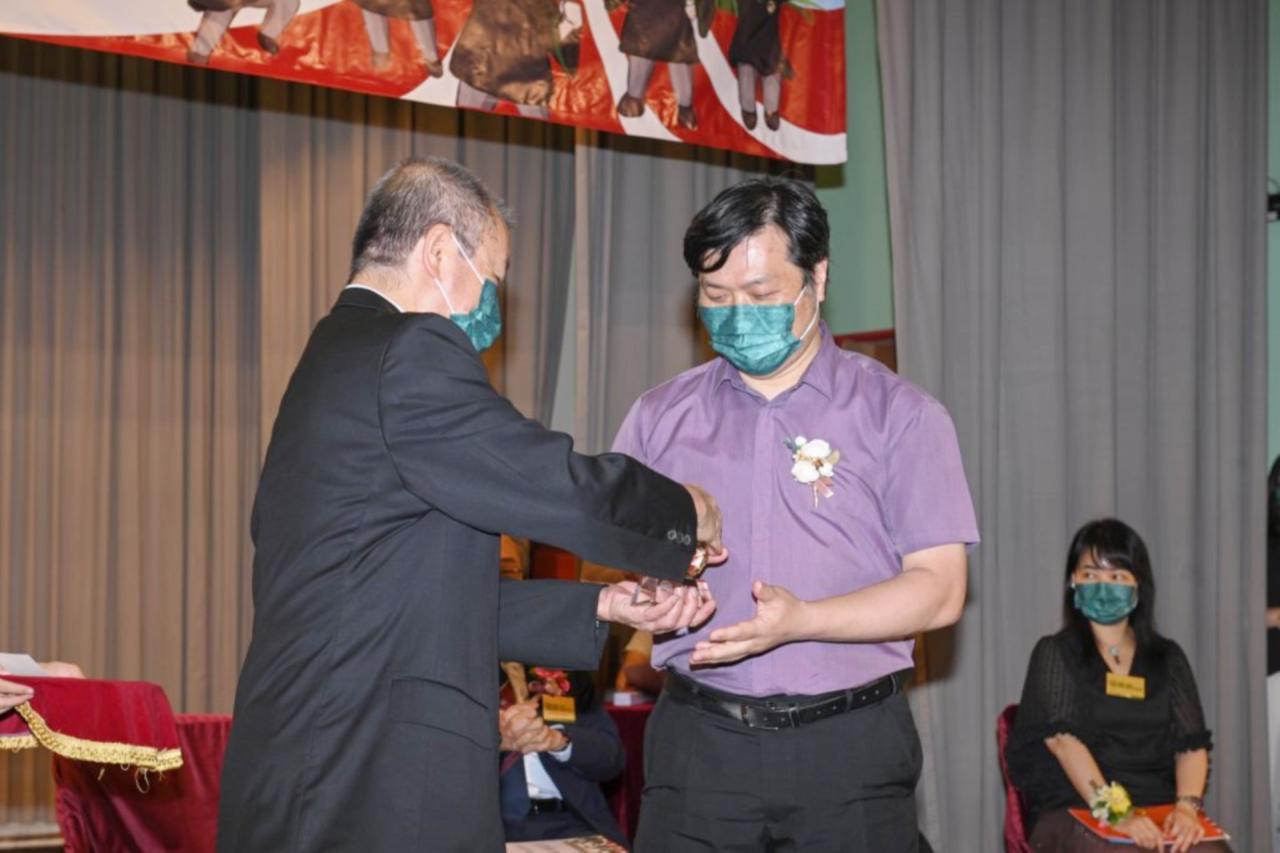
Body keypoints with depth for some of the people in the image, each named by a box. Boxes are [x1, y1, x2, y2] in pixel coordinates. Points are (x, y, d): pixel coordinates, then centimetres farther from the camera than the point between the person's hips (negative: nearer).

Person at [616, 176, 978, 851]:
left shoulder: (897, 415, 2)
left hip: (847, 746, -2)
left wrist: (799, 620, -17)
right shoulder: (660, 417, 11)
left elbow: (939, 589, -4)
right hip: (698, 742, 2)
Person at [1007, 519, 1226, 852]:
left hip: (1160, 809, 3)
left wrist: (1187, 807, -14)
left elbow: (1192, 744, 7)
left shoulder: (1167, 658, 17)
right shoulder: (1054, 654, 7)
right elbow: (1062, 738, -8)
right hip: (1074, 811, -3)